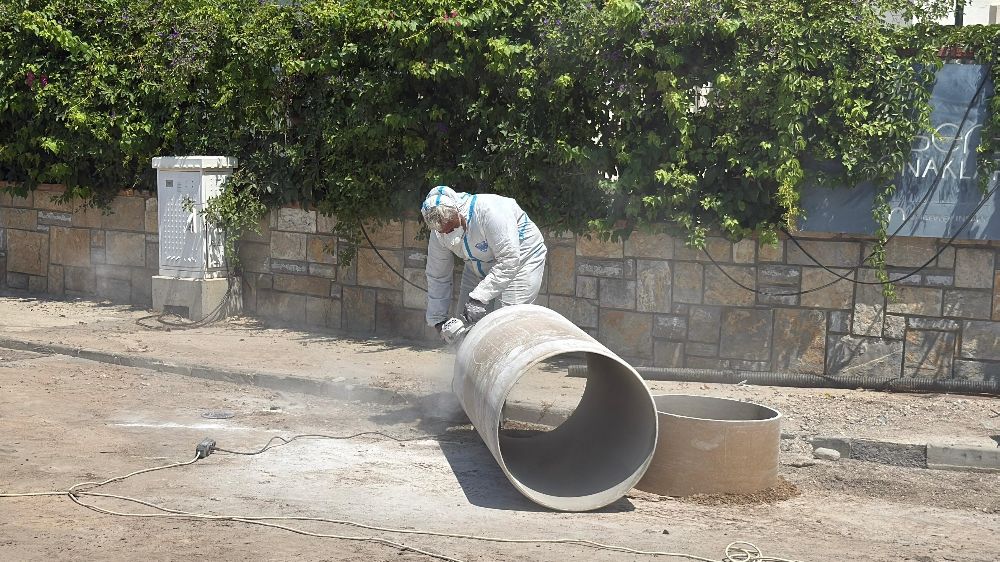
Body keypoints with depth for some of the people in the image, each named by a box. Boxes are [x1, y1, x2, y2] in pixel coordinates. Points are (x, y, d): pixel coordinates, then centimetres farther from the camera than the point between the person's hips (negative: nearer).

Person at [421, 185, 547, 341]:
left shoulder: (489, 210, -37)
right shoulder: (439, 233, -15)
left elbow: (509, 260, -38)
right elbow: (437, 278, -4)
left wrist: (478, 298, -39)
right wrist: (438, 320, -10)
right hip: (479, 269, 6)